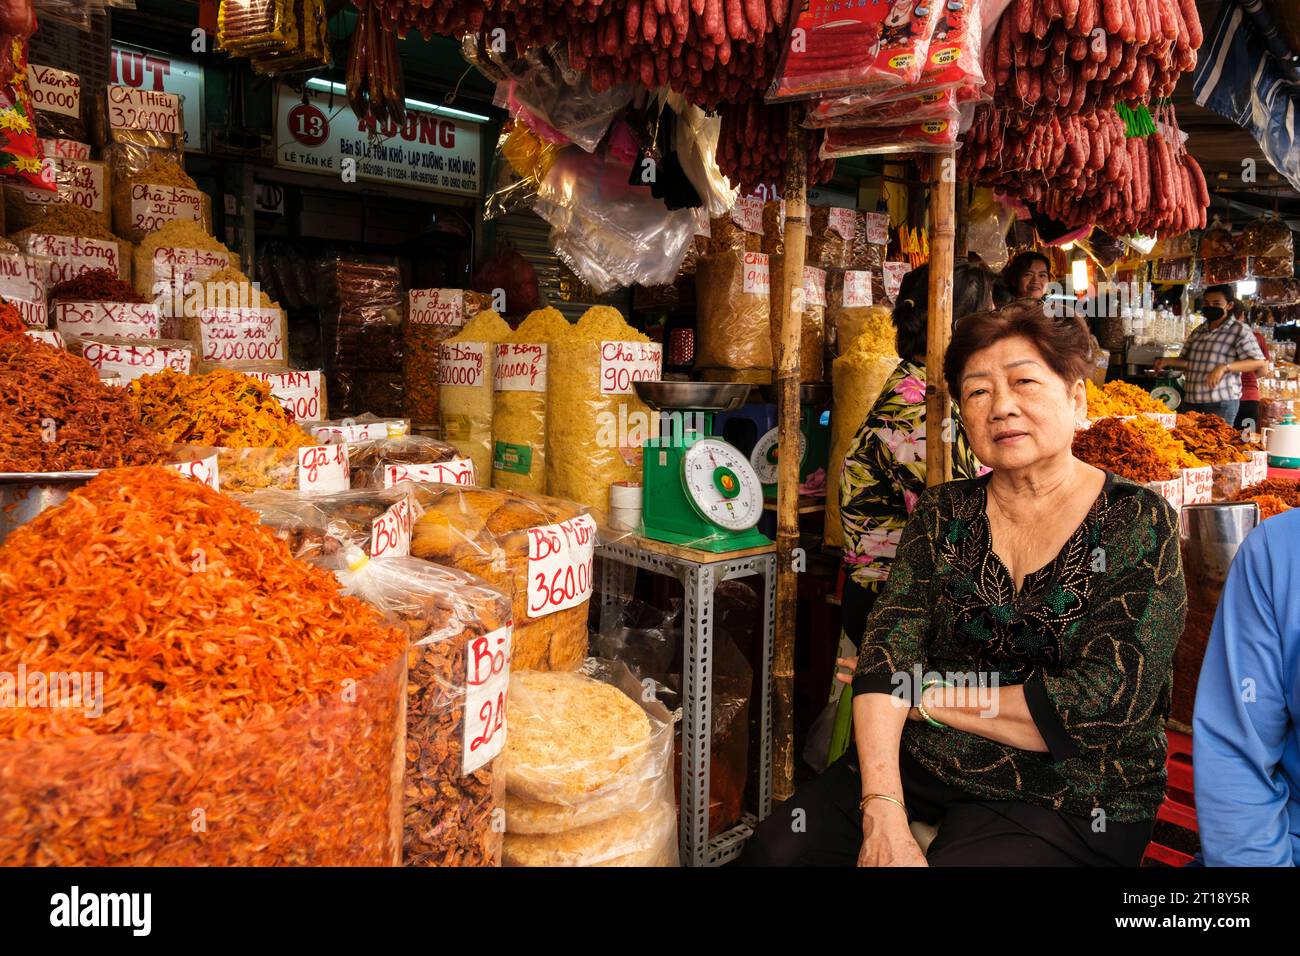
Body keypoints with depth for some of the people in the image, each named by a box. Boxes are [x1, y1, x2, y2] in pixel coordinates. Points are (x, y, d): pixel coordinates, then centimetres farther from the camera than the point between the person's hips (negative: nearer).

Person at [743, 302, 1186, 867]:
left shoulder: (1138, 525, -6)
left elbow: (1105, 701, -16)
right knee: (775, 849, -14)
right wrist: (882, 810, -22)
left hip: (1069, 798, -2)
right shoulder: (942, 514, 3)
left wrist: (928, 693, -10)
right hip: (921, 763, 3)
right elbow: (887, 650, -9)